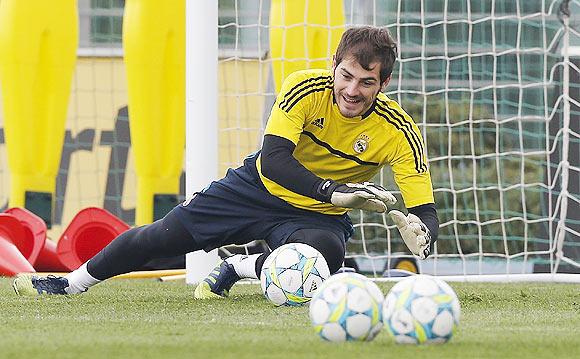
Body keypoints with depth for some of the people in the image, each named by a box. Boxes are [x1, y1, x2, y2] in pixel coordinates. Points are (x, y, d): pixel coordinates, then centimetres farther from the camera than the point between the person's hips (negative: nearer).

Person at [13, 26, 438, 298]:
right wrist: (331, 191, -47)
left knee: (326, 253, -37)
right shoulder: (305, 88, -23)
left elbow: (426, 211, -25)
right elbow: (273, 159, -33)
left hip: (318, 217, -1)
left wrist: (420, 232, -50)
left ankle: (237, 269, -9)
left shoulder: (399, 132, -24)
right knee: (163, 236, 5)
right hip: (260, 186, 2)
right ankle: (73, 282, 31)